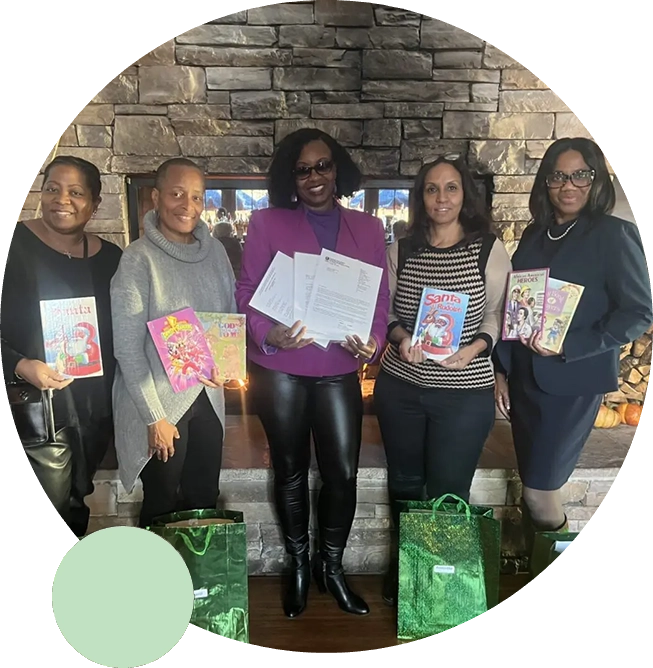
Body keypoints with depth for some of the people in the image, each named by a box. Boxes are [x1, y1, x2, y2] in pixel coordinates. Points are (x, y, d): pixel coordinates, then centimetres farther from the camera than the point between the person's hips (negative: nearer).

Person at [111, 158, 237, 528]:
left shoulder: (214, 250, 1)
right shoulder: (140, 258, -14)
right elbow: (128, 347, -15)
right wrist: (154, 417, -14)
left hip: (208, 397, 5)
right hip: (161, 402, -5)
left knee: (205, 501, 19)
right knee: (163, 510, 11)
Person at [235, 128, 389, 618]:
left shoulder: (368, 229, 8)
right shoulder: (268, 223, 0)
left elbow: (381, 298, 6)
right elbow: (248, 291, -3)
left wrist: (373, 341, -13)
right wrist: (268, 335, -21)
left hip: (339, 370, 2)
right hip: (280, 369, -1)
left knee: (343, 473, 4)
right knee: (291, 470, 12)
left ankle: (332, 567, 29)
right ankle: (299, 566, 34)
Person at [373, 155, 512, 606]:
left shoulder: (489, 250, -5)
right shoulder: (402, 250, 3)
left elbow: (500, 314, -2)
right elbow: (383, 310, 7)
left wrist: (476, 346, -20)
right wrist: (401, 336, -12)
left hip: (465, 392, -3)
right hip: (399, 387, 3)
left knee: (448, 493, 7)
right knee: (405, 482, 18)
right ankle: (404, 562, 41)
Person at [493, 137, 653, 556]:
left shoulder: (614, 235, -7)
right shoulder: (535, 235, 9)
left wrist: (566, 346, -20)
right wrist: (502, 370, 7)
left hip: (574, 381, -5)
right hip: (524, 377, 5)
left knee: (540, 487, -1)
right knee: (532, 483, 14)